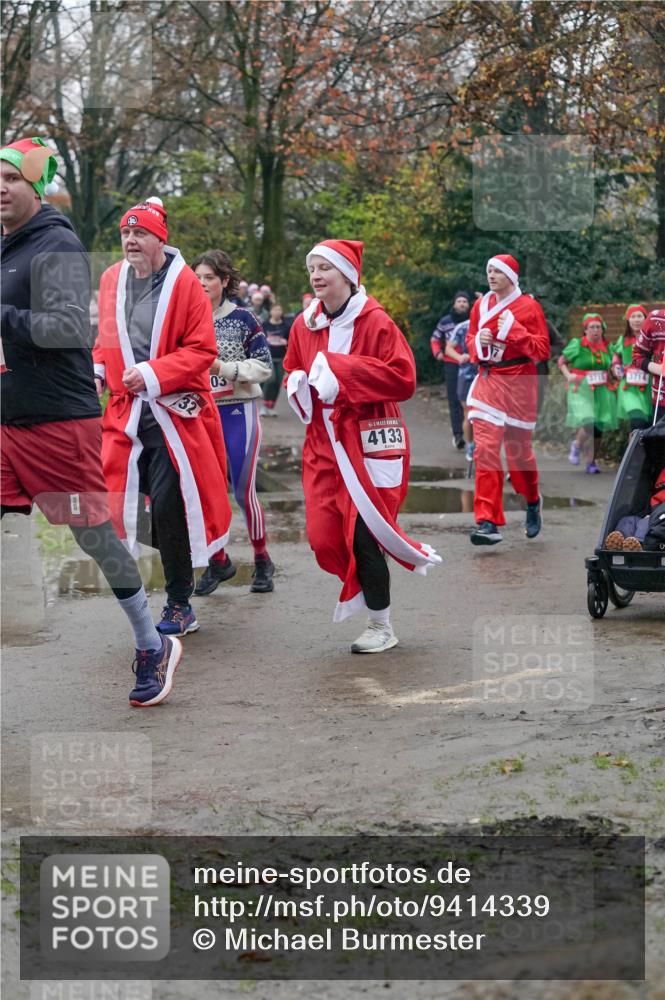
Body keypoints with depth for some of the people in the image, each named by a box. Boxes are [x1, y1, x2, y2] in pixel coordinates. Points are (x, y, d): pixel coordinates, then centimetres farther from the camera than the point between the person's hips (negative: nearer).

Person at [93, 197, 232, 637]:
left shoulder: (184, 283, -8)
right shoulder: (112, 280, 8)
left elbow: (202, 349, -9)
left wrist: (154, 373, -19)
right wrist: (99, 370, 4)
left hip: (175, 414, -5)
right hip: (128, 413, 5)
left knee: (169, 506, -8)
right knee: (126, 502, 3)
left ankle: (179, 605, 4)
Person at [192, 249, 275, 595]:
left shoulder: (242, 318, -5)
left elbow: (265, 366, -7)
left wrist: (225, 368, -17)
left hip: (238, 413, -4)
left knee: (244, 490, -4)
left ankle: (262, 561, 14)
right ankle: (217, 561, 17)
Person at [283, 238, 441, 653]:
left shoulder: (374, 321, -9)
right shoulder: (305, 325, 9)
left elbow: (403, 378, -17)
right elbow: (293, 372, 23)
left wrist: (340, 370, -19)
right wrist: (298, 385, -2)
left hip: (368, 442, -6)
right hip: (324, 443, 6)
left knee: (362, 534, -6)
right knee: (324, 537, -3)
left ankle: (382, 628, 10)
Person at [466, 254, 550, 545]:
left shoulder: (528, 306, -3)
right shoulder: (481, 306, 10)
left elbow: (543, 350, -6)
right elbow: (470, 341, 20)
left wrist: (514, 330, -16)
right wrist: (478, 342, -3)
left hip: (518, 385, -3)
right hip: (487, 382, 3)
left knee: (518, 449, 8)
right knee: (485, 449, -10)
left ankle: (533, 502, 38)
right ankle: (488, 521, -12)